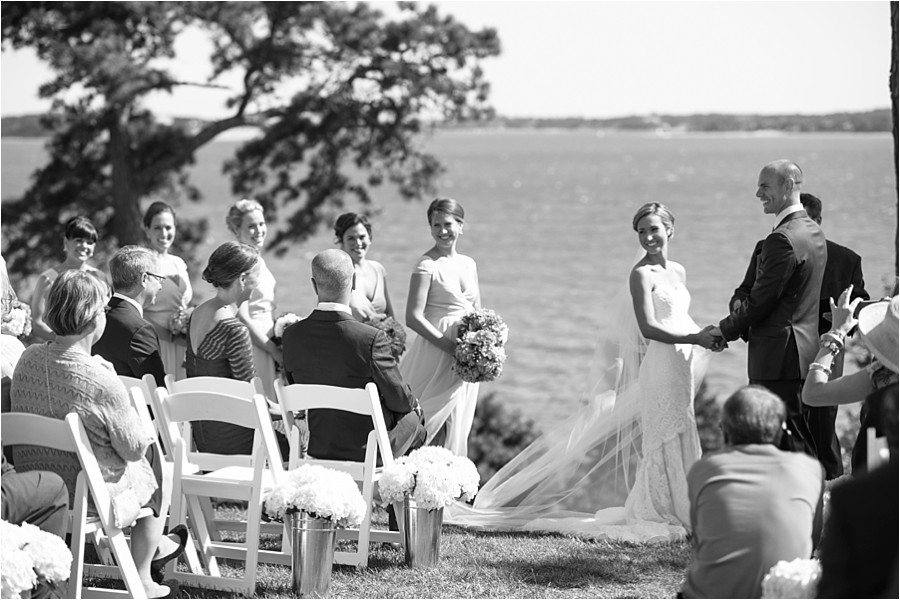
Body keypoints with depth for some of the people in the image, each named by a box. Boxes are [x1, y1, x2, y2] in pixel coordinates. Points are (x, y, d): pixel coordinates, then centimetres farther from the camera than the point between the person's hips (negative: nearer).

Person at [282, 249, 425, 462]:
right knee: (413, 417, 27)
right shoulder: (371, 339, -27)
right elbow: (400, 399, -15)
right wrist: (414, 405, 9)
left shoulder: (292, 336, -12)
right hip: (368, 451, -5)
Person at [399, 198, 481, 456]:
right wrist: (450, 346, -20)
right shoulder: (427, 265, -8)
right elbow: (413, 317, -16)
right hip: (436, 357, -6)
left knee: (456, 428, 8)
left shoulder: (468, 264, 12)